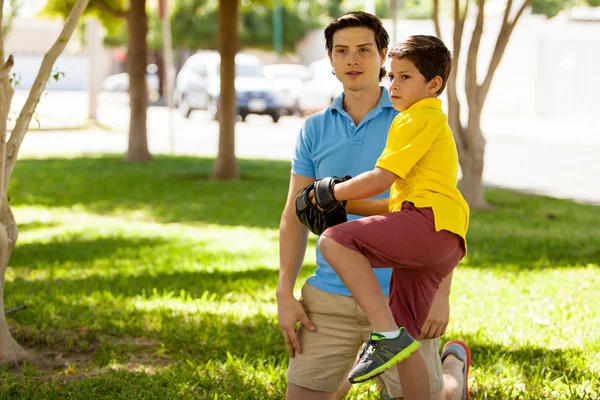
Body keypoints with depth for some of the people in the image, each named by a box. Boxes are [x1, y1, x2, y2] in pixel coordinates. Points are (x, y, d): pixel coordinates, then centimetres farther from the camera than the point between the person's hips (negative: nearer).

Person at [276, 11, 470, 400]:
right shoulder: (314, 130, 6)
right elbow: (295, 217, 9)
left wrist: (442, 295, -11)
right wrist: (285, 294, 1)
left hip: (402, 295, -3)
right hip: (329, 296, 3)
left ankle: (455, 368, 40)